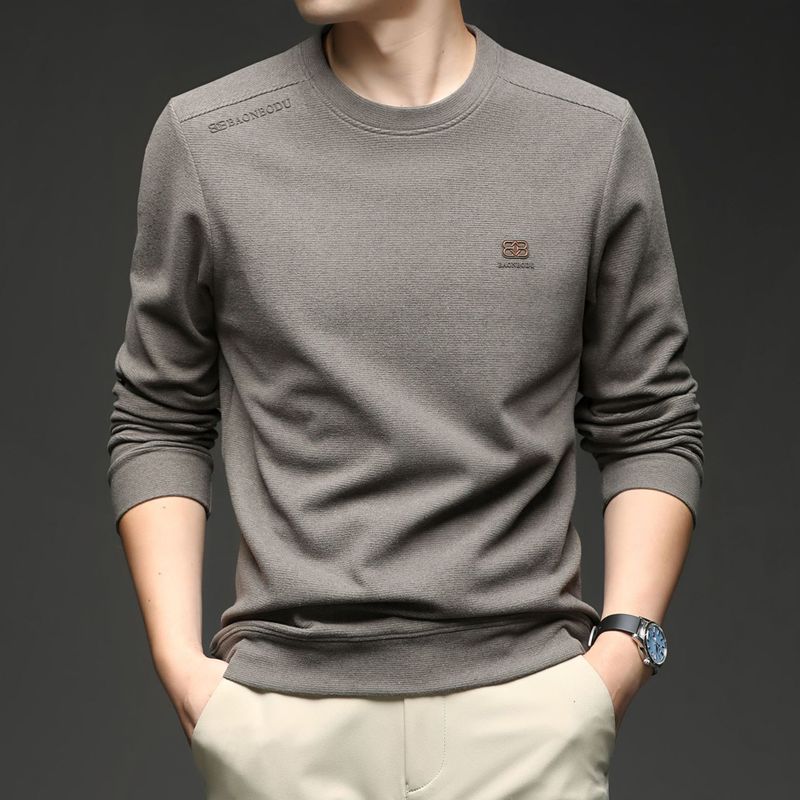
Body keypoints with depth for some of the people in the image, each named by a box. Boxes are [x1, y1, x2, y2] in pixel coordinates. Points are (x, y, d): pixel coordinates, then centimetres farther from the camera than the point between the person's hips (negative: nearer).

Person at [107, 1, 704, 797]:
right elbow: (160, 422, 6)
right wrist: (178, 656, -3)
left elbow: (649, 427, 6)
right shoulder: (203, 140, -1)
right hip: (289, 721, 0)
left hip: (522, 710, 0)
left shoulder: (596, 139, -1)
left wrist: (627, 643, -6)